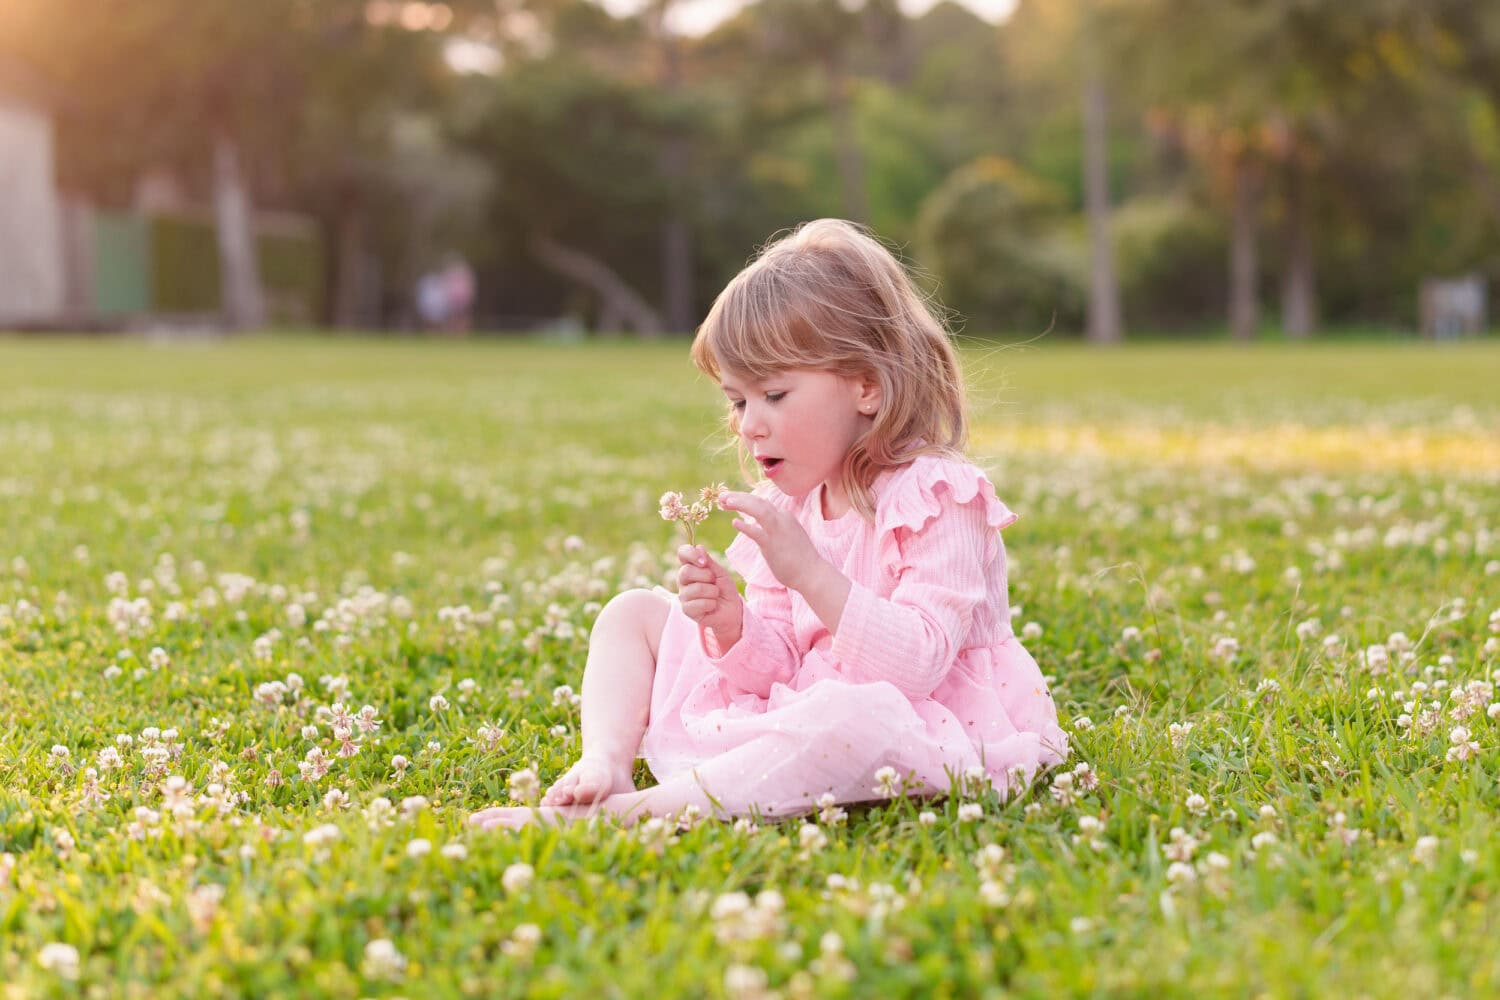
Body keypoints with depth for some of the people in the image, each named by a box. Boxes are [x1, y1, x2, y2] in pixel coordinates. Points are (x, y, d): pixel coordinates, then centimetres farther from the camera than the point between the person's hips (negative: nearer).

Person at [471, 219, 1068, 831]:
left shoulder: (939, 500, -14)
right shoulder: (787, 506, 8)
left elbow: (921, 660, -25)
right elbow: (778, 669, 6)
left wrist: (809, 573, -31)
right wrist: (731, 625, -16)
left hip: (918, 732, -8)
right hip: (790, 710, 8)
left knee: (850, 714, -45)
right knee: (635, 611, 11)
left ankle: (632, 810, -43)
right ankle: (606, 763, -16)